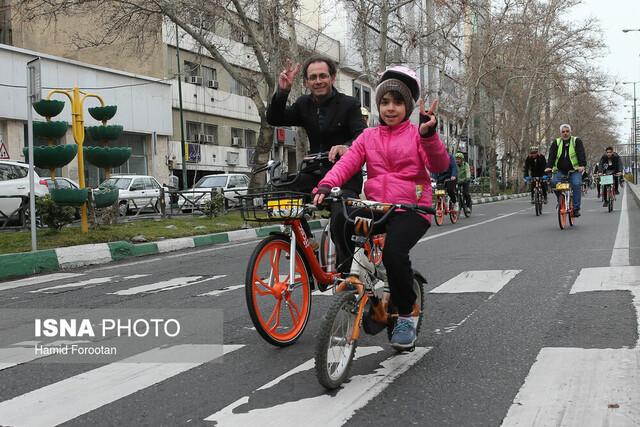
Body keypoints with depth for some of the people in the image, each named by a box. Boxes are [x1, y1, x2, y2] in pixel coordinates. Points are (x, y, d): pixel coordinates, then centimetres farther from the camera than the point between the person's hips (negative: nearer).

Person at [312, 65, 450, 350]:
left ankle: (406, 317, -7)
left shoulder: (416, 134, 6)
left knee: (393, 249, -31)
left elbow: (439, 166, -10)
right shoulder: (369, 136, 15)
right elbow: (347, 163, 0)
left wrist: (429, 135, -28)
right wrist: (326, 185, -19)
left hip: (411, 209, -4)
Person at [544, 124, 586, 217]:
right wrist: (549, 166, -20)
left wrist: (582, 165, -27)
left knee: (576, 184, -24)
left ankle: (576, 208, -18)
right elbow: (551, 155, -3)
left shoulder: (576, 141, 3)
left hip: (574, 170, -2)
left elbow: (581, 154, -10)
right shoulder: (556, 143, 8)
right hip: (560, 170, 2)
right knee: (554, 182, -23)